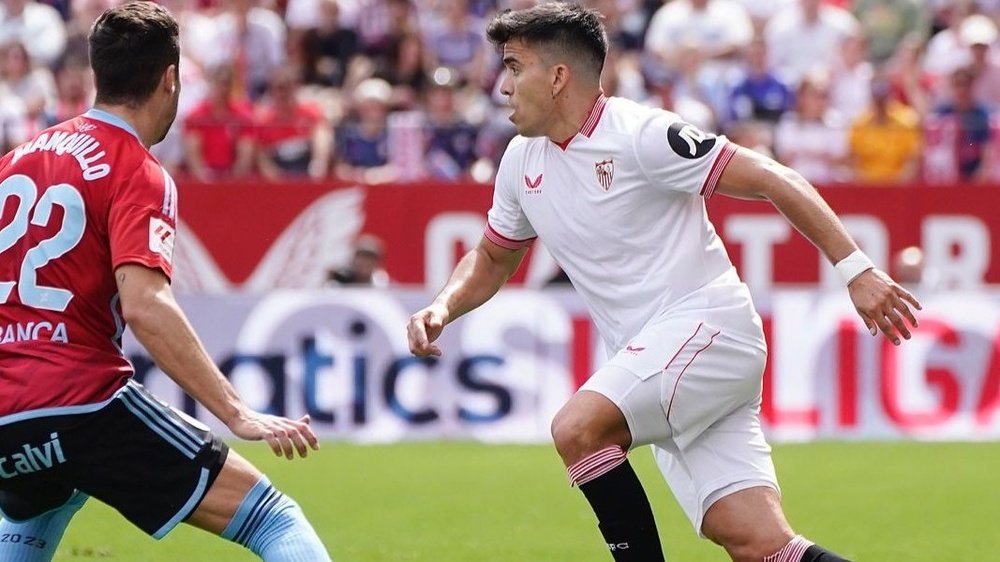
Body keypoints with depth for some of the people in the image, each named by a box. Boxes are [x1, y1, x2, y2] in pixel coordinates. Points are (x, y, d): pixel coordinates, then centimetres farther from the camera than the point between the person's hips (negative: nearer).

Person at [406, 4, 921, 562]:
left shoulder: (640, 135, -12)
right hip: (647, 356, 7)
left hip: (707, 325, -7)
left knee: (577, 428, -26)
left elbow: (771, 180, -13)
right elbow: (493, 259, 28)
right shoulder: (523, 161, 11)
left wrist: (856, 269, -19)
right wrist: (443, 309, 8)